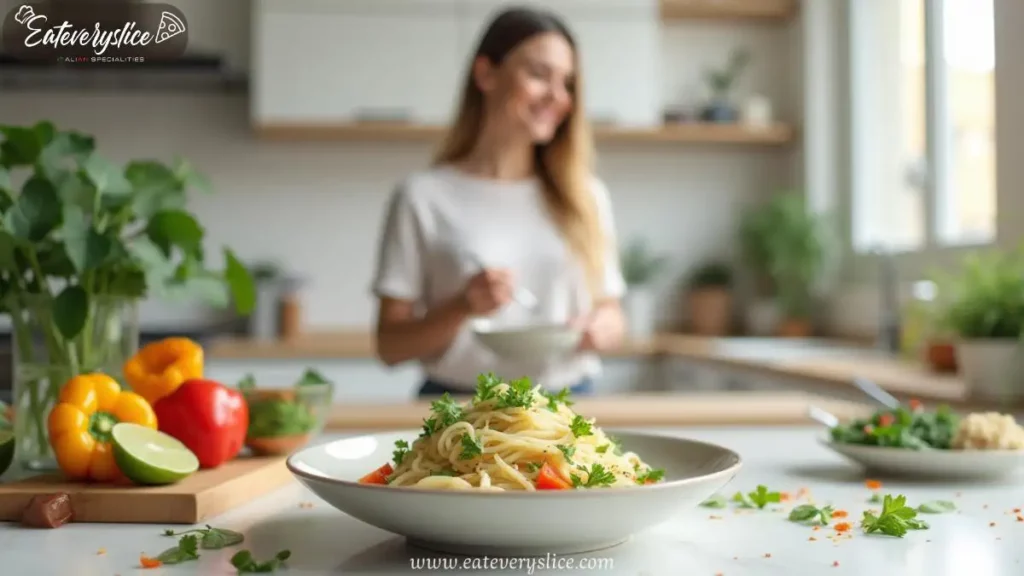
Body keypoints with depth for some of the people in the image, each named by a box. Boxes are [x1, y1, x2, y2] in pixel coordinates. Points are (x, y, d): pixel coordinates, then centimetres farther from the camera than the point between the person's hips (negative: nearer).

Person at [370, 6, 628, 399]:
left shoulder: (586, 197, 10)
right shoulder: (424, 197, 1)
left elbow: (612, 315, 17)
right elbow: (390, 346, 1)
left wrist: (598, 329, -4)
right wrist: (462, 308, -15)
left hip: (568, 403, 4)